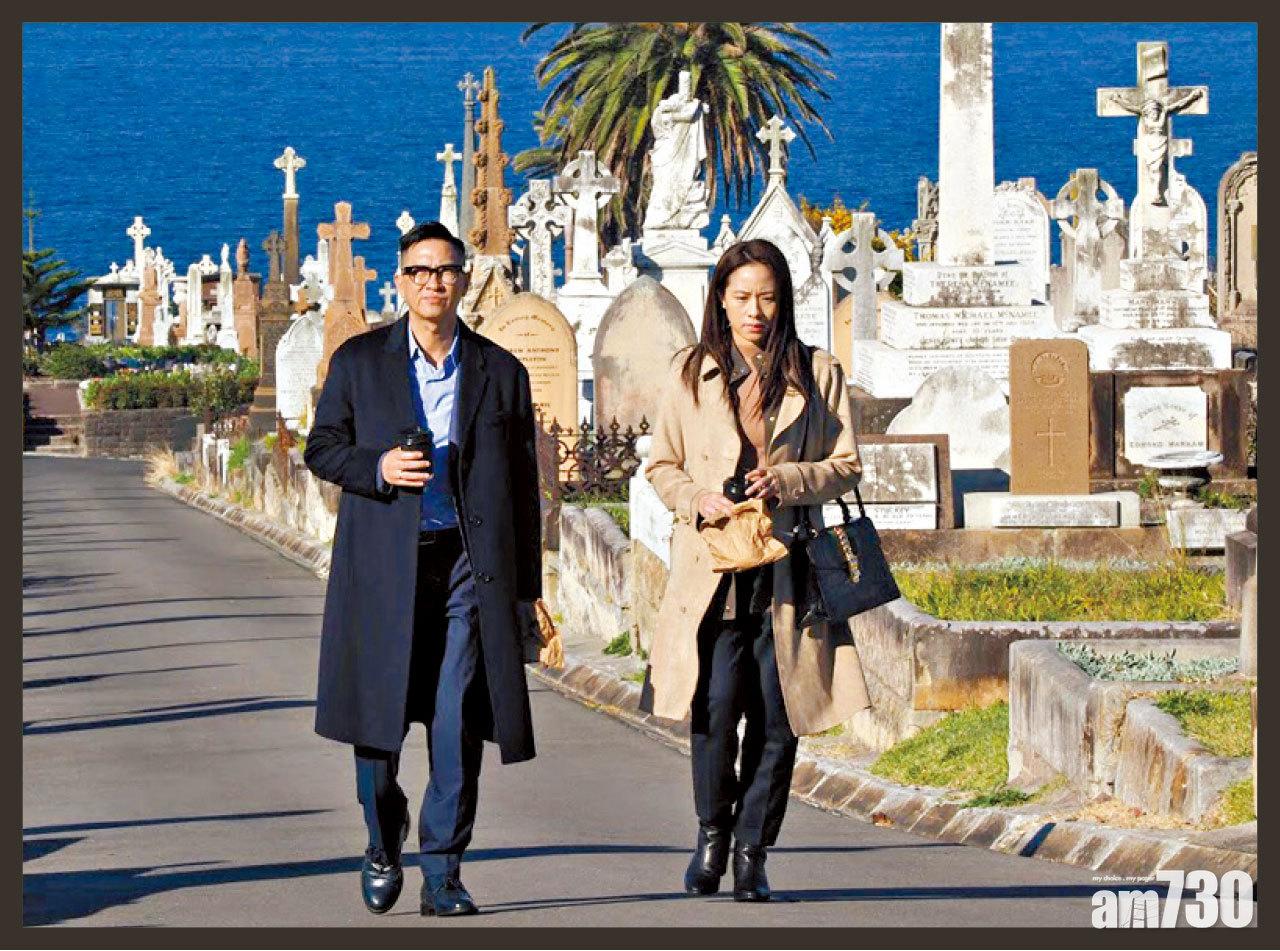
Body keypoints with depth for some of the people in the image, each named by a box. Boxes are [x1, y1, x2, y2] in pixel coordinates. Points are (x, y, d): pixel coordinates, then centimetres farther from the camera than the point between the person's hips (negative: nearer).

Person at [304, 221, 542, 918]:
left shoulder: (500, 372, 8)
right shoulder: (359, 361, 7)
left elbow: (521, 487, 10)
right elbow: (321, 448, 10)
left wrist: (525, 587, 8)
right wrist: (377, 467, -12)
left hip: (468, 565, 0)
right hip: (383, 566, 0)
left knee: (458, 724, -5)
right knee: (377, 717, 2)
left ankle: (443, 874, 1)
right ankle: (384, 845, 25)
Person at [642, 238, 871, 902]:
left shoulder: (819, 374, 7)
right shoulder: (690, 374, 7)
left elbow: (845, 467, 8)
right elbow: (661, 465, 13)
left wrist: (787, 480, -11)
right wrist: (697, 499, -7)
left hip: (787, 566, 1)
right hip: (714, 566, -1)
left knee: (776, 715, -2)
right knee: (716, 706, -12)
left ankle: (752, 852, 11)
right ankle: (712, 834, 10)